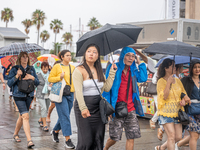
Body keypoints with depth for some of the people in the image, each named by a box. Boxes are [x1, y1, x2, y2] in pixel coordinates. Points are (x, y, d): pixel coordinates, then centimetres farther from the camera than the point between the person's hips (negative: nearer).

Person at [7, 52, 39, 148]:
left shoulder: (31, 69, 10)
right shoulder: (14, 69, -2)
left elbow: (37, 83, 11)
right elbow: (9, 84, -5)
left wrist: (32, 78, -9)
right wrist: (17, 76, -19)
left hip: (29, 95, 5)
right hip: (18, 96, -5)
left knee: (22, 116, 17)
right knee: (25, 116, -15)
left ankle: (15, 134, 39)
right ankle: (29, 140, -18)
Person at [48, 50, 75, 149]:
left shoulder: (73, 67, 13)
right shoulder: (57, 67, -3)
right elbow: (50, 79, -3)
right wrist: (60, 77, -16)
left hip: (70, 94, 6)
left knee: (64, 116, 12)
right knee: (65, 116, -10)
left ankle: (55, 131, 36)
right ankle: (67, 139, -8)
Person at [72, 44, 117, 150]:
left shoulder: (99, 71, 13)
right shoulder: (79, 70, -6)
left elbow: (107, 88, 4)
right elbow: (78, 91, -18)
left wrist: (112, 72, 3)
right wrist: (83, 108, -30)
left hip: (98, 107, 6)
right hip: (84, 106, -5)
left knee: (98, 139, 4)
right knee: (86, 140, -8)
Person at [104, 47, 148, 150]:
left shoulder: (133, 71, 13)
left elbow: (143, 78, -3)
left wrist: (139, 63, 5)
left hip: (130, 108, 4)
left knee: (131, 136, 0)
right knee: (114, 137, 0)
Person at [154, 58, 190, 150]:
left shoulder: (177, 80, 12)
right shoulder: (161, 81, -6)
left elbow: (183, 93, 20)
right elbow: (164, 97, -15)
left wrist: (183, 100, -2)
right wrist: (169, 82, -19)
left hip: (177, 111, 6)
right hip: (166, 112, -6)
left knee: (178, 137, 5)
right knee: (171, 136, -12)